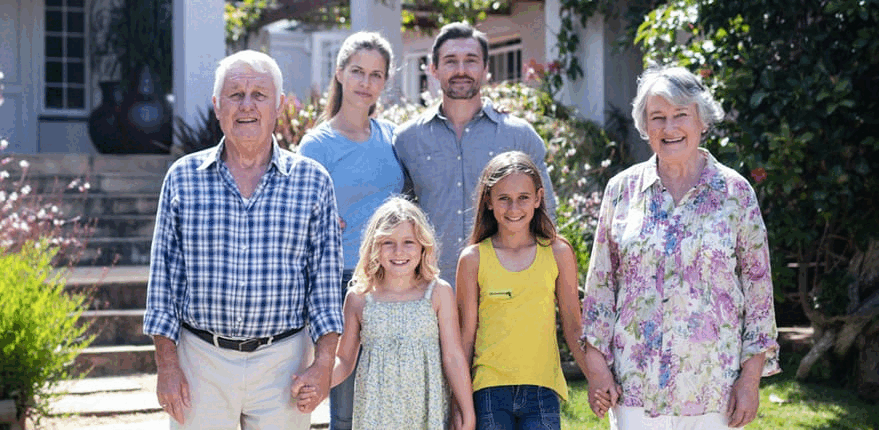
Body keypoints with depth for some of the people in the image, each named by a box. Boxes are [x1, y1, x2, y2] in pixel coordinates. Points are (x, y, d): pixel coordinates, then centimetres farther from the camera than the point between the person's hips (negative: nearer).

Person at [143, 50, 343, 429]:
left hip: (283, 363, 0)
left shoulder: (313, 181, 2)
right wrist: (166, 363, -1)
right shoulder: (183, 177, 3)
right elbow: (163, 273, 5)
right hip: (200, 362, 0)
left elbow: (326, 274, 3)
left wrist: (324, 362, -4)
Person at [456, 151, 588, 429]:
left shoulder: (558, 253, 4)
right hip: (490, 391, 0)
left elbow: (573, 327, 9)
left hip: (542, 390, 0)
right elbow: (466, 334, 6)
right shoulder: (474, 258, 2)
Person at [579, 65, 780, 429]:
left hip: (715, 385, -1)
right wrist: (596, 363, 3)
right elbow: (600, 282, 8)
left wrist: (751, 376, -2)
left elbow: (758, 286, 3)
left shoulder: (736, 192, 2)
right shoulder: (622, 189, 5)